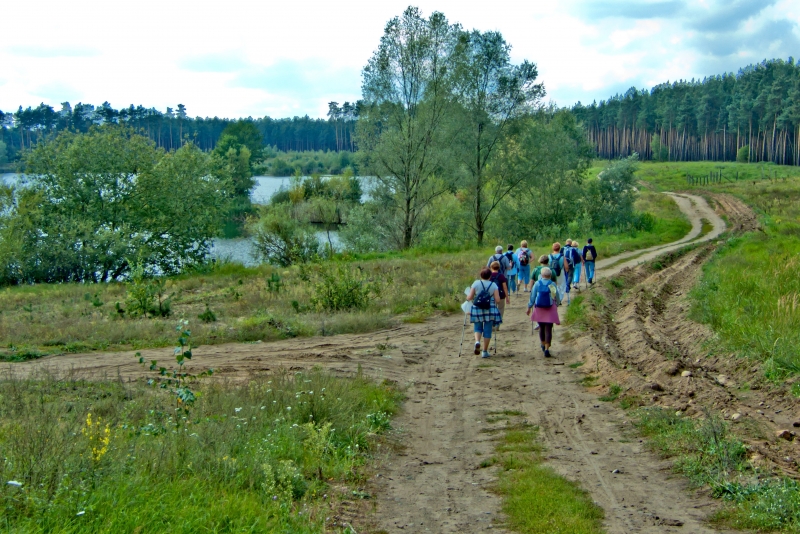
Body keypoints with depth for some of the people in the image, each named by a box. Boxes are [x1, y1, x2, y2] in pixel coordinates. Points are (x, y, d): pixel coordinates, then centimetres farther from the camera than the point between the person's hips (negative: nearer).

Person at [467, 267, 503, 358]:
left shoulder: (476, 283, -4)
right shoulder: (494, 285, -4)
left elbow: (469, 298, -5)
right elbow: (498, 300, -7)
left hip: (477, 310, 1)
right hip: (490, 310, 0)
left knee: (477, 327, 18)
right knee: (487, 330, 9)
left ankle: (477, 341, -12)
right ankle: (485, 351, 12)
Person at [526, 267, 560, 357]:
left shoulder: (537, 284, -5)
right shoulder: (552, 284, -7)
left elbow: (532, 296, -2)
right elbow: (557, 297, 1)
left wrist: (529, 307, 8)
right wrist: (556, 305, 20)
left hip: (539, 309, 2)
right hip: (550, 309, -2)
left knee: (541, 327, 19)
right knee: (548, 329, -2)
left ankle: (543, 345, 34)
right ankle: (547, 349, -12)